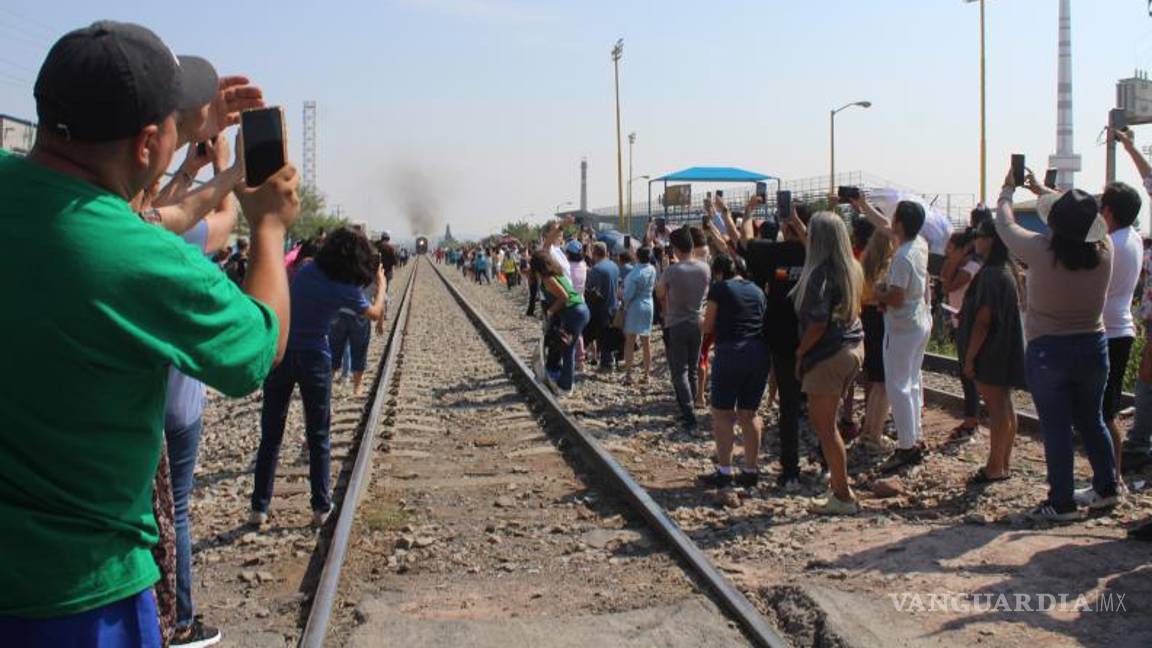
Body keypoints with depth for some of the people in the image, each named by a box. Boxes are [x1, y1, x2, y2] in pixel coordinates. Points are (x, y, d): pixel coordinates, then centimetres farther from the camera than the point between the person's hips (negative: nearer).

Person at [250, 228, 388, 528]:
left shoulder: (306, 271, -3)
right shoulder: (345, 289, -11)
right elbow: (375, 313, 6)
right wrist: (381, 284, 24)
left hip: (279, 354, 3)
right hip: (314, 359, -3)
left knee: (270, 435, 10)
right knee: (318, 437, 11)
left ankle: (259, 508, 12)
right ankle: (321, 508, 14)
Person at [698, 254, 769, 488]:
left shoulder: (719, 289, -2)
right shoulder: (757, 290, 14)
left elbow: (707, 327, 2)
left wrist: (701, 324, 23)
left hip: (730, 352, -6)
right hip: (759, 353, 6)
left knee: (722, 413, 3)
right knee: (749, 414, 12)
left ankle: (724, 472, 1)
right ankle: (751, 471, 15)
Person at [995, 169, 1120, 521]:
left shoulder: (1041, 250, -19)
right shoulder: (1103, 250, -9)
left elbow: (1004, 223, -2)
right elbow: (1081, 226, 14)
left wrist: (1008, 190, 17)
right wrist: (1053, 196, 26)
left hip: (1047, 351, -4)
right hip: (1093, 348, 4)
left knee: (1056, 428, 2)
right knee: (1091, 421, 20)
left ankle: (1061, 503, 8)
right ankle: (1107, 488, 32)